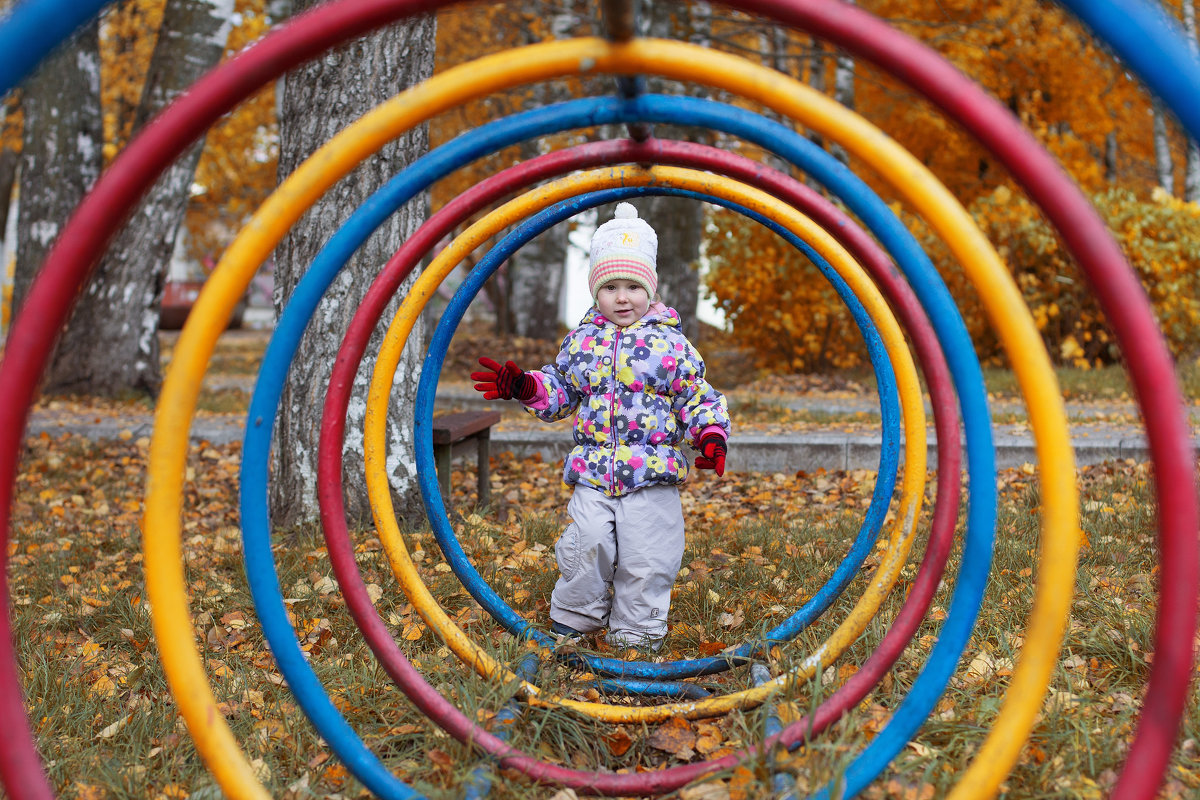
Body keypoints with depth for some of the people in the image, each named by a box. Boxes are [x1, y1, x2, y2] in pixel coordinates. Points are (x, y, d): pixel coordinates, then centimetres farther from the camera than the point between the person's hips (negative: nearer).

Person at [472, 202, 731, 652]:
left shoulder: (670, 343, 0)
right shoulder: (581, 341, 8)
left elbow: (697, 397, 3)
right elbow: (559, 391, 18)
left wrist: (711, 434, -13)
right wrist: (525, 387, 1)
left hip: (652, 476, -2)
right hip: (592, 474, 2)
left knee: (645, 559, 1)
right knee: (585, 550, -4)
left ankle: (635, 633, 19)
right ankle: (572, 622, 17)